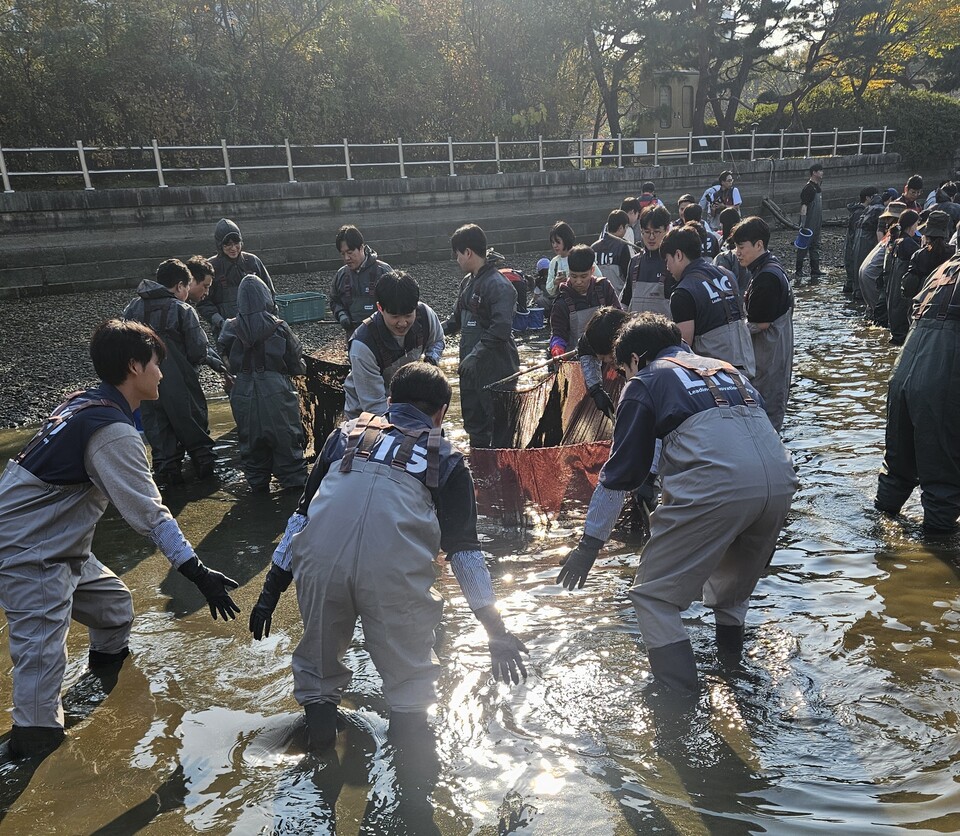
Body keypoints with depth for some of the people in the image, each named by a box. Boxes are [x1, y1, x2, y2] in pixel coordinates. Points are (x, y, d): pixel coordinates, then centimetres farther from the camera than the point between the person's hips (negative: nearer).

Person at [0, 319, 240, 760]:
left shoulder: (83, 403, 5)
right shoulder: (114, 433, -24)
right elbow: (149, 513, -26)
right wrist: (197, 572, -26)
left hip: (59, 548, 10)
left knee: (114, 603, 21)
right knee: (42, 657, -7)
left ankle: (108, 682, 44)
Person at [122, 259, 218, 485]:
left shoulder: (132, 308, 3)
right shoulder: (183, 310, -13)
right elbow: (199, 351, -14)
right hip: (179, 382, -3)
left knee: (157, 425, 12)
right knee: (192, 420, 14)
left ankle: (166, 469, 12)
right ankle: (204, 462, 22)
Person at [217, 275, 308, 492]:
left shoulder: (231, 329, -6)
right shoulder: (278, 327, -10)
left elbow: (229, 361, 0)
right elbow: (296, 365, -5)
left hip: (245, 392, 2)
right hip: (276, 390, -2)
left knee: (251, 438, 14)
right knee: (285, 437, 9)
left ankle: (257, 482, 22)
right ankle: (293, 480, 14)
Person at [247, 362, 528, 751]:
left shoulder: (348, 432, 28)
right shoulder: (446, 458, 22)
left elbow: (302, 514, 25)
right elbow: (464, 549, 19)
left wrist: (272, 588, 29)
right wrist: (496, 631, 23)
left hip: (319, 559, 2)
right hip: (395, 568, -2)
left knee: (319, 653, 27)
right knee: (408, 672, 21)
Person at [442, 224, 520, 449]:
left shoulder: (499, 285, -17)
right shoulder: (468, 282, 12)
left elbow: (501, 329, -27)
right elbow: (457, 318, 23)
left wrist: (474, 356, -27)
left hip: (496, 369, -9)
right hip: (470, 367, 9)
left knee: (498, 423, -1)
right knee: (474, 423, 18)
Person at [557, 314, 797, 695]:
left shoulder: (645, 382, 16)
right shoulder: (726, 368, 33)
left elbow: (620, 472, 12)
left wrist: (589, 543, 19)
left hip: (714, 482, -7)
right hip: (781, 476, 7)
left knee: (653, 595, 8)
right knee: (734, 587, 31)